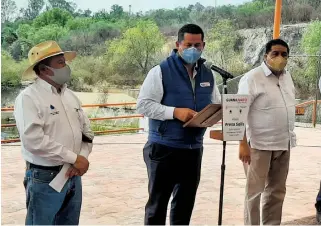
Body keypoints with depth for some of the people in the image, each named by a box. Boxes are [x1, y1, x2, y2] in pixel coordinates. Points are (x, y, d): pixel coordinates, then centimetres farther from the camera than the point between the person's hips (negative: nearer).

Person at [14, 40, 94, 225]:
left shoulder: (70, 95, 10)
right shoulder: (28, 98, -13)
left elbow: (87, 130, 11)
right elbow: (34, 140, -23)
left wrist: (83, 157, -8)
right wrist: (74, 158, -18)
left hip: (73, 176, 7)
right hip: (45, 179, -6)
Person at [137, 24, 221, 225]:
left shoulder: (208, 75, 10)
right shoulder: (161, 71, -9)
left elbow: (217, 105, 15)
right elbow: (144, 104, -13)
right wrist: (175, 112, -24)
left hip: (193, 149, 6)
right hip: (163, 149, -6)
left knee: (185, 203, 17)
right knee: (158, 203, 5)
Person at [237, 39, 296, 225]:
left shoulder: (287, 76, 11)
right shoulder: (252, 78, -11)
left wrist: (290, 135, 16)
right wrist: (243, 144, -21)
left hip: (283, 144, 7)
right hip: (259, 144, -7)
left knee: (277, 190, 14)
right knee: (255, 190, 2)